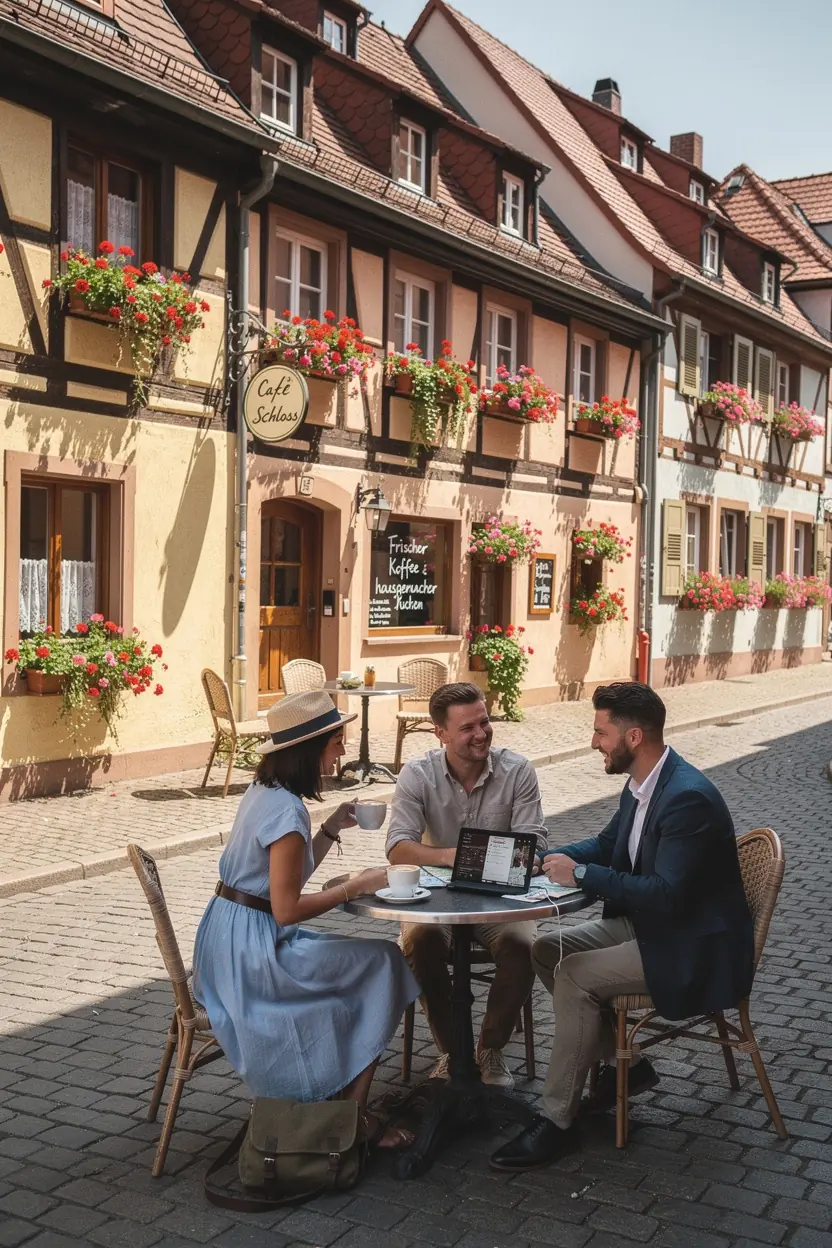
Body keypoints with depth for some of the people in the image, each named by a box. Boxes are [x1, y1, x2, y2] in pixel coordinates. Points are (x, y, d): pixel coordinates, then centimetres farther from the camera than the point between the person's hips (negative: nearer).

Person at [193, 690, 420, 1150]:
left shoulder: (263, 792, 9)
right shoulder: (286, 810, -22)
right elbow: (287, 908, -24)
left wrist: (332, 828, 9)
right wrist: (356, 887, -16)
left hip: (228, 941, 10)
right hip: (252, 948, -10)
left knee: (360, 964, 15)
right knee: (381, 965, -4)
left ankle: (344, 1104, 16)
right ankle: (355, 1116, 2)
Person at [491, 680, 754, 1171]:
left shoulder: (689, 798, -27)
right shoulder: (642, 784, 2)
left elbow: (665, 895, -32)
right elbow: (608, 845, 19)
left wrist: (581, 874, -24)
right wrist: (546, 858, 3)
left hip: (695, 947, -10)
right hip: (646, 923, 10)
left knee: (575, 975, -22)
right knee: (547, 950, 3)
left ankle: (557, 1121, -9)